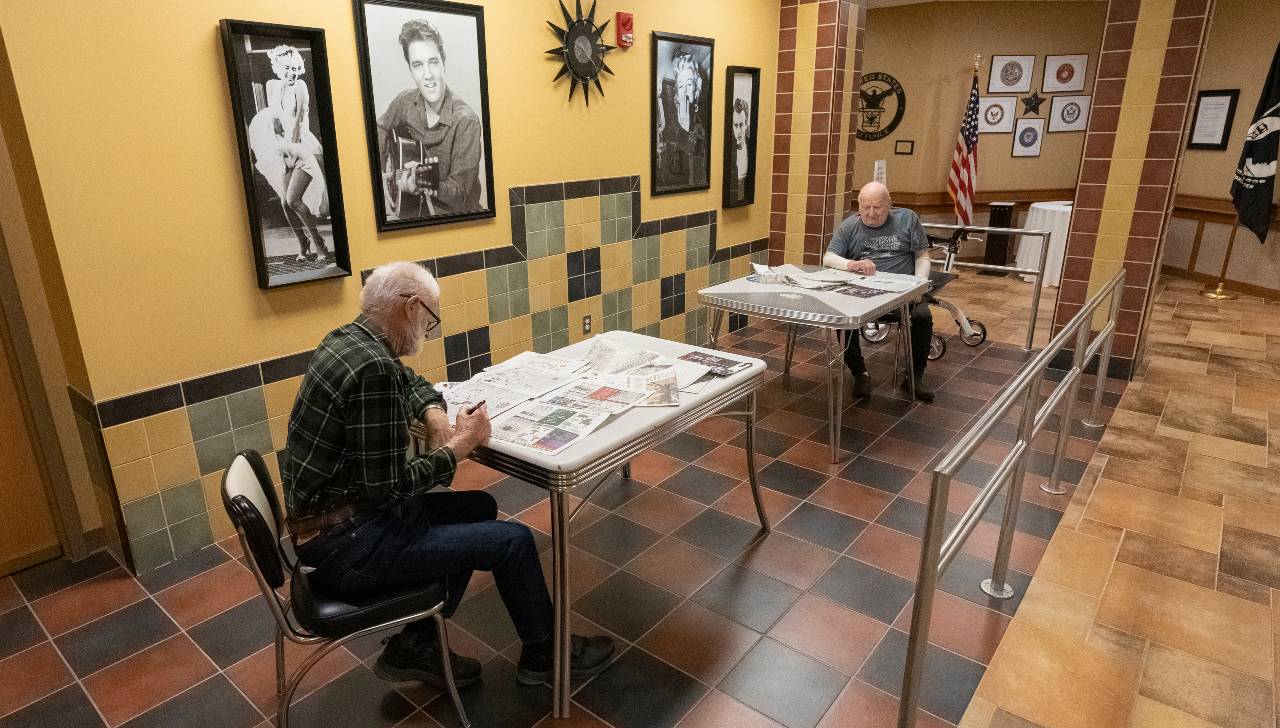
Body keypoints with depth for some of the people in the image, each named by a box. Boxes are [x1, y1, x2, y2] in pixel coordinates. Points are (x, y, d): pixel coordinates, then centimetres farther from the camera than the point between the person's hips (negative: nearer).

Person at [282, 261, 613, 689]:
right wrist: (459, 447, -12)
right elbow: (386, 488, -24)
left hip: (331, 516, 10)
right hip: (346, 542, -10)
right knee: (514, 541, -5)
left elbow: (410, 382, 24)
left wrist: (433, 412, 2)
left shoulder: (346, 340, 5)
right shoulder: (373, 369, -26)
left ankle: (415, 645, 21)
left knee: (481, 508, 18)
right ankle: (545, 653, 21)